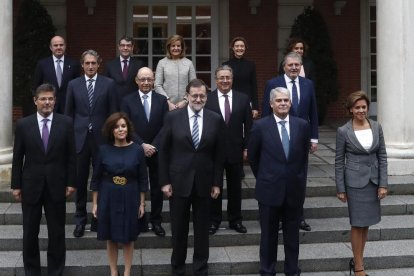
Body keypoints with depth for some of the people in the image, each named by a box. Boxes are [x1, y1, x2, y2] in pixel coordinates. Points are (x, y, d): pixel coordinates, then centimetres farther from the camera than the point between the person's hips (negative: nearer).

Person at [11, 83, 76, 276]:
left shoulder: (65, 123, -1)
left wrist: (71, 183, -2)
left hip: (56, 186, 0)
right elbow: (17, 158, 2)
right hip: (31, 186, 0)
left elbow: (71, 156, 1)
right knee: (30, 232, 10)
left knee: (57, 232, 8)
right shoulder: (23, 125, -1)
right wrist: (16, 185, 0)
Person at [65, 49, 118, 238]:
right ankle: (80, 219, 19)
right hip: (79, 137, 1)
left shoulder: (108, 84, 1)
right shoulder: (73, 84, 6)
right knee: (80, 179, 7)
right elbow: (68, 113, 8)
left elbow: (113, 112, 2)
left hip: (101, 137, -1)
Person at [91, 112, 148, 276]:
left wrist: (142, 203, 1)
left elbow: (142, 179, 0)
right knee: (111, 238, 10)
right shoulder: (104, 150, -4)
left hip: (129, 200, -1)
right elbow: (96, 179, 1)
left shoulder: (137, 150, -6)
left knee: (128, 238, 9)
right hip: (108, 199, 1)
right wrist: (95, 203, 1)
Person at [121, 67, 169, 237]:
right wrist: (142, 145, -14)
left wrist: (153, 146, -12)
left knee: (157, 188, 8)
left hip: (156, 151, 1)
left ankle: (156, 221, 18)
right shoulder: (128, 101, 0)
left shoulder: (162, 100, 3)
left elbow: (165, 127, -2)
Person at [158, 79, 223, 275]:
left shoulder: (215, 119, 0)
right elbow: (164, 151, -1)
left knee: (202, 229, 11)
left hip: (204, 182, 1)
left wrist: (217, 183, 1)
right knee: (179, 229, 10)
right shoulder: (173, 117, -4)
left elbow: (218, 154, 3)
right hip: (179, 181, -1)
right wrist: (164, 181, -5)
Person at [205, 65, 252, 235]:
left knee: (235, 187, 12)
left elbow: (248, 126, 4)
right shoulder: (207, 99, -5)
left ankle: (235, 220, 25)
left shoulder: (243, 99, 2)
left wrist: (246, 148, 0)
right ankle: (214, 221, 21)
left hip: (235, 150, 2)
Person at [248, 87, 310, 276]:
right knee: (268, 233, 9)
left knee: (292, 232, 12)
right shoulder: (260, 126, -6)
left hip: (294, 188, 2)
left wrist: (299, 178, 13)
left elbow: (304, 155, 12)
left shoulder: (302, 125, 0)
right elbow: (253, 157, 5)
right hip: (269, 189, -2)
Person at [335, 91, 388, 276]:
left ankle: (357, 259, 25)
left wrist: (383, 184, -2)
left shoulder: (376, 127, 2)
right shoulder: (343, 131, -8)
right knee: (358, 224, 1)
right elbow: (339, 161, -4)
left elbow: (382, 156, 4)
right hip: (355, 181, -4)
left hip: (373, 180, 4)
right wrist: (340, 189, -4)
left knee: (366, 223, 11)